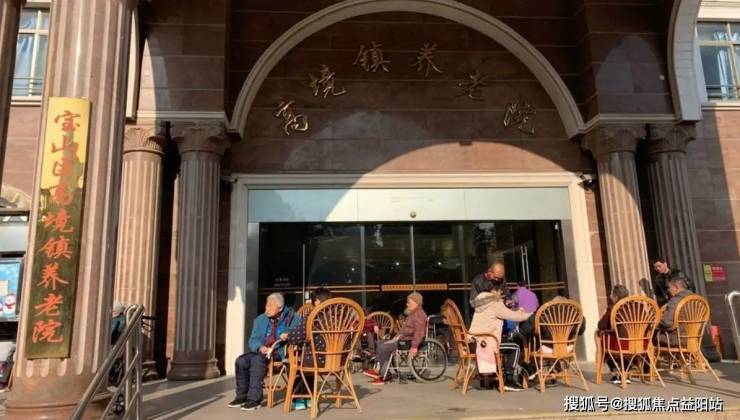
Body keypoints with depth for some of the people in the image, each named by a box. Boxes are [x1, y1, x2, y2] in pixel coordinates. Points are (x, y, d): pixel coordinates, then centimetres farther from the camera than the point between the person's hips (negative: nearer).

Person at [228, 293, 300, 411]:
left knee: (257, 360, -31)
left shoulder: (292, 318, 1)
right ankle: (242, 396, -5)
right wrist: (260, 347, -12)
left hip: (280, 353, -5)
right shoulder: (260, 320, 15)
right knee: (241, 360, -19)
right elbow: (253, 340, 11)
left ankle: (254, 399, -26)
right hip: (262, 351, 6)